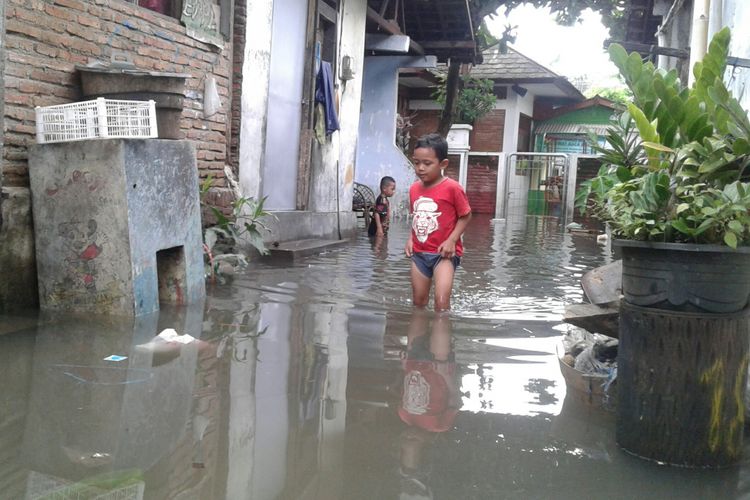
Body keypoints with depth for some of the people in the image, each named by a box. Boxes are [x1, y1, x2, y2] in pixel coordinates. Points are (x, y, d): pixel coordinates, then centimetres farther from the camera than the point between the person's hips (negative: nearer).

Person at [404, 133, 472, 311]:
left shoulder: (452, 188, -15)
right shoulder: (414, 189, 3)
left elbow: (465, 216, -8)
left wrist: (451, 240, -18)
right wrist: (411, 238, 2)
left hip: (444, 253, -6)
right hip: (419, 253, 6)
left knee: (441, 301, -15)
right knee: (419, 302, 15)